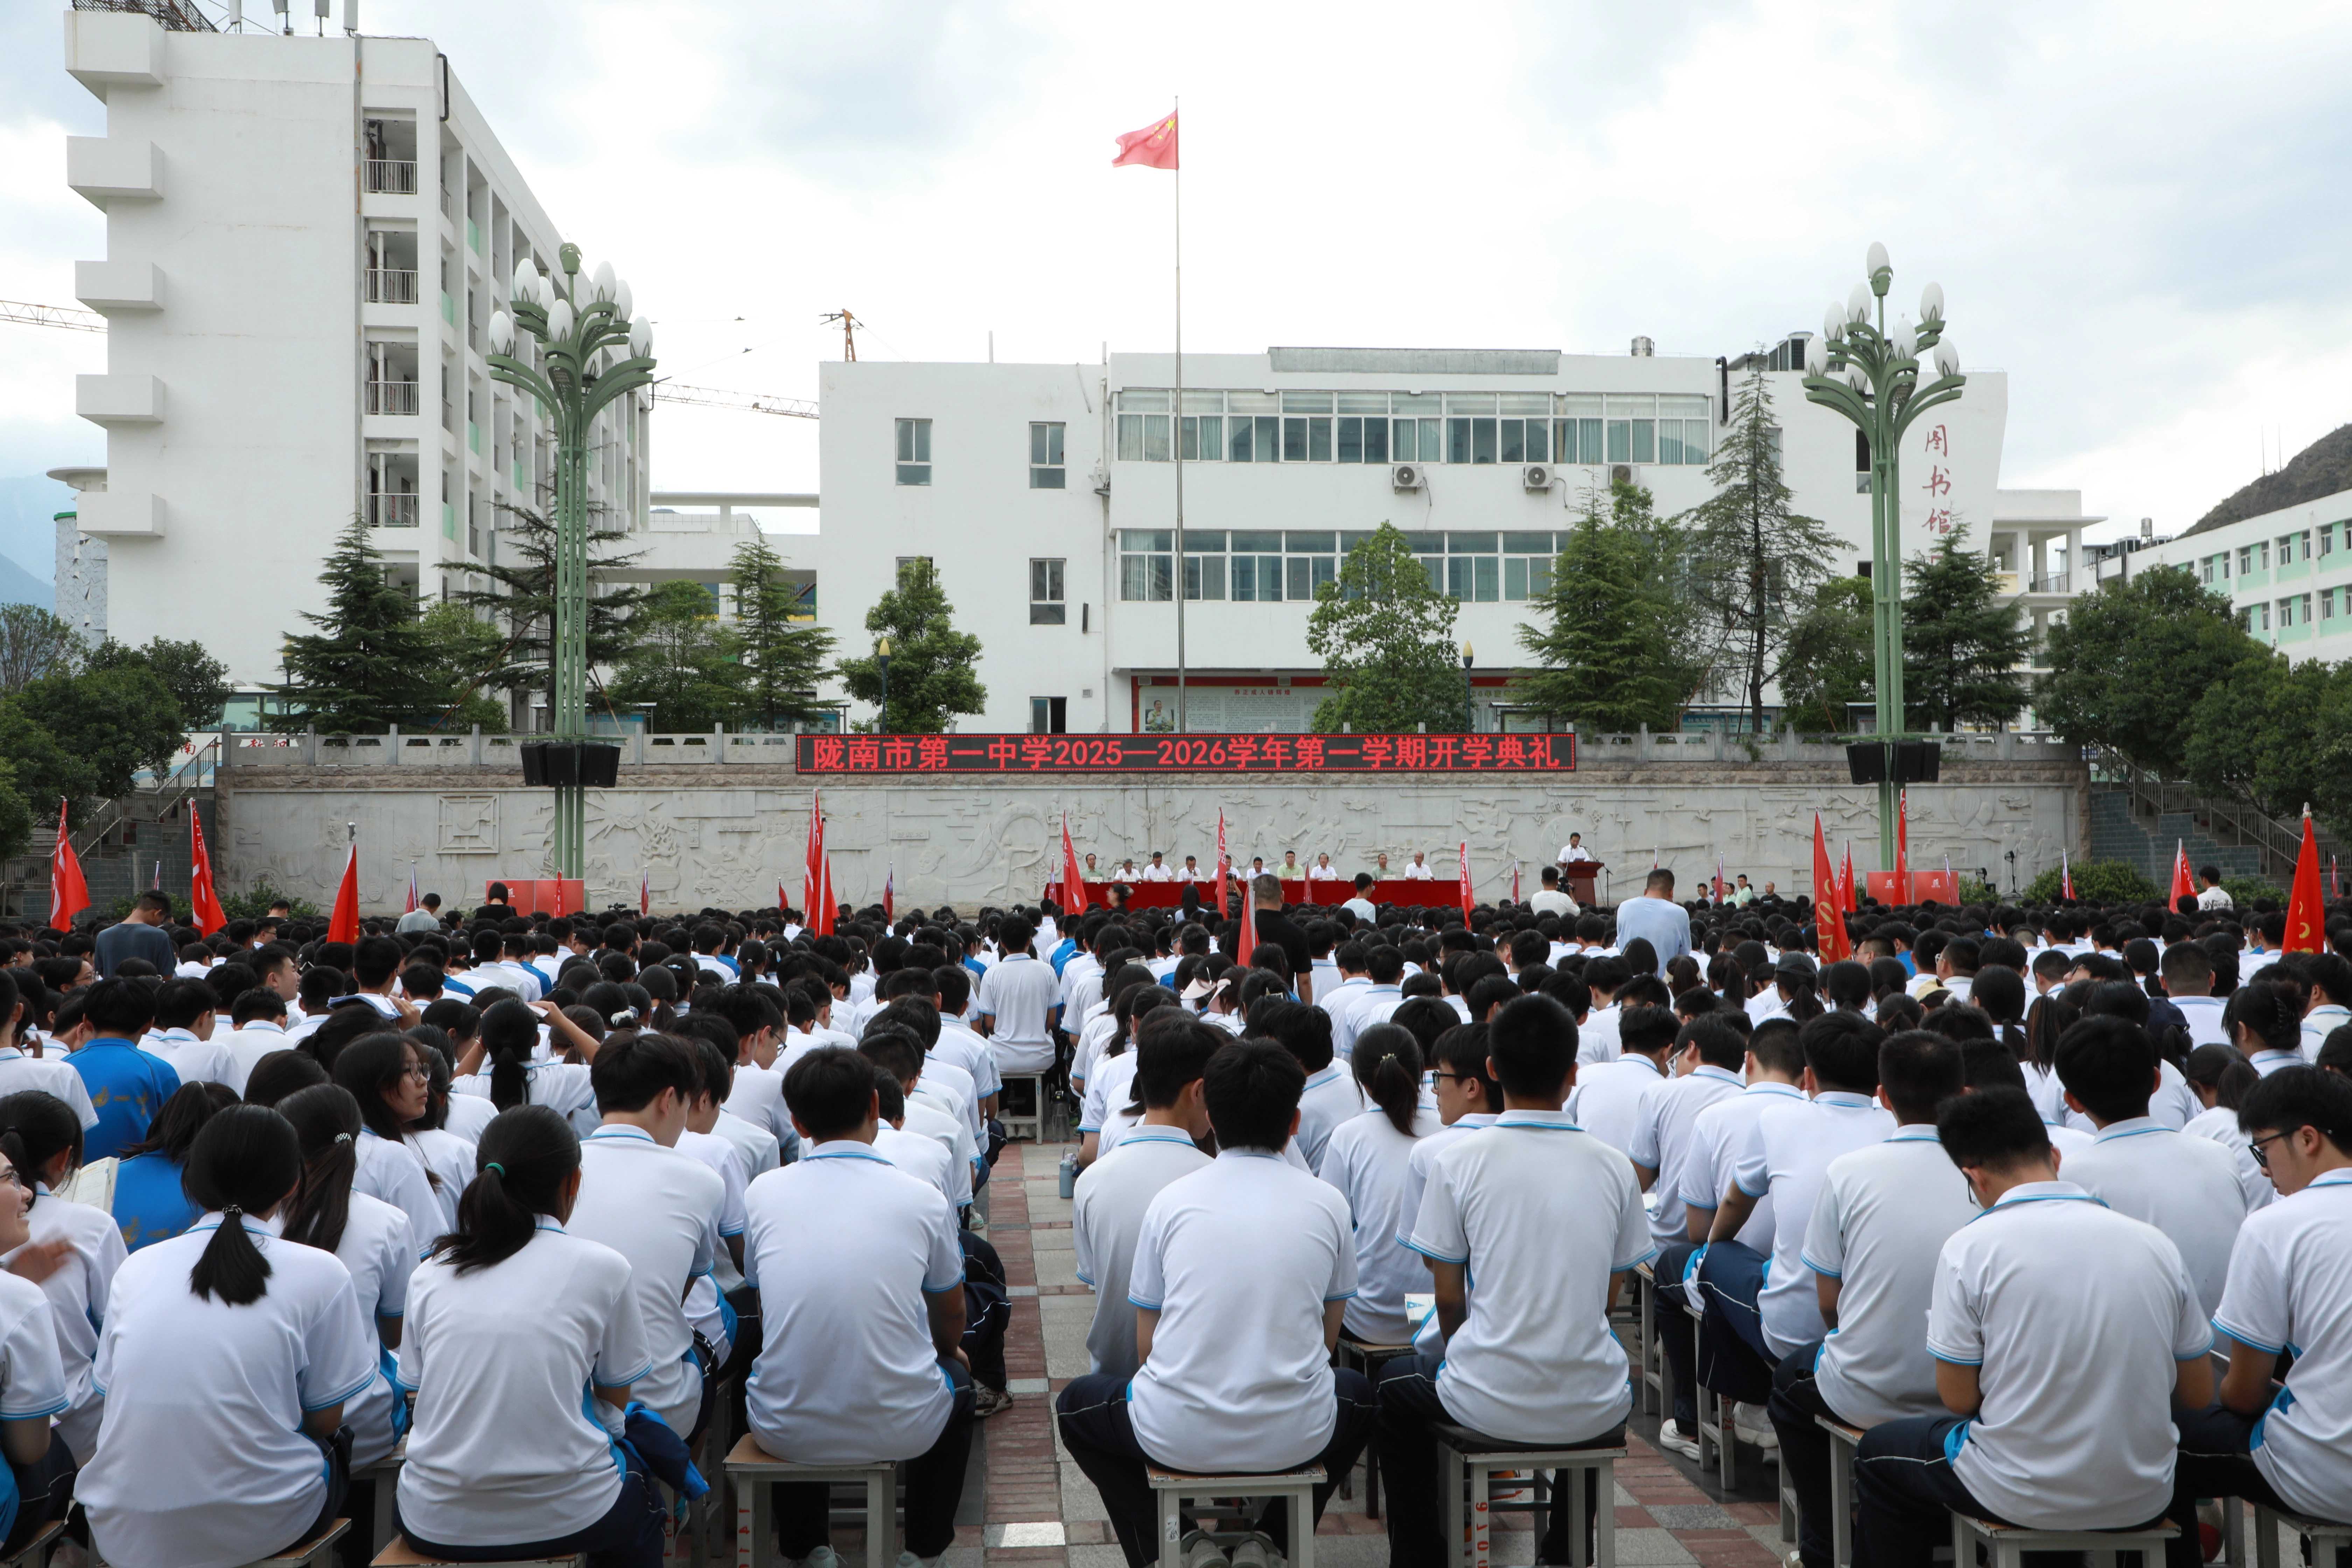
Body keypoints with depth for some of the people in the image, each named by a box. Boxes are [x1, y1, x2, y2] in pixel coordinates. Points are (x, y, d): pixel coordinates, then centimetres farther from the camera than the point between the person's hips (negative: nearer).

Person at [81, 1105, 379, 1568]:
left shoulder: (136, 1268, 2)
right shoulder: (319, 1273, -7)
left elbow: (112, 1388, 11)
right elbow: (324, 1421, 0)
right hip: (257, 1529, -3)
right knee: (335, 1443, 28)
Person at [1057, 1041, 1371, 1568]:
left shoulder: (1173, 1200, 0)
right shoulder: (1327, 1203, 2)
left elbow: (1146, 1344, 6)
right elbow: (1327, 1339, 12)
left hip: (1178, 1436, -1)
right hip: (1295, 1437, 1)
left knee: (1077, 1404, 30)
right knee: (1360, 1396, 35)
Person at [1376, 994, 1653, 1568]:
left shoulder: (1458, 1163, -10)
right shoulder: (1613, 1167, -2)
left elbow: (1449, 1296, -2)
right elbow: (1610, 1296, 8)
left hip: (1490, 1404, -2)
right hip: (1592, 1413, 3)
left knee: (1397, 1384, 29)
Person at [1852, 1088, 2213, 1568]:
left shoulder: (1971, 1246, -14)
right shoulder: (2154, 1242, -2)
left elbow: (1959, 1399, -10)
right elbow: (2199, 1396, 5)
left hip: (2024, 1498, -4)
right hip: (2143, 1501, 5)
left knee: (1878, 1452, 23)